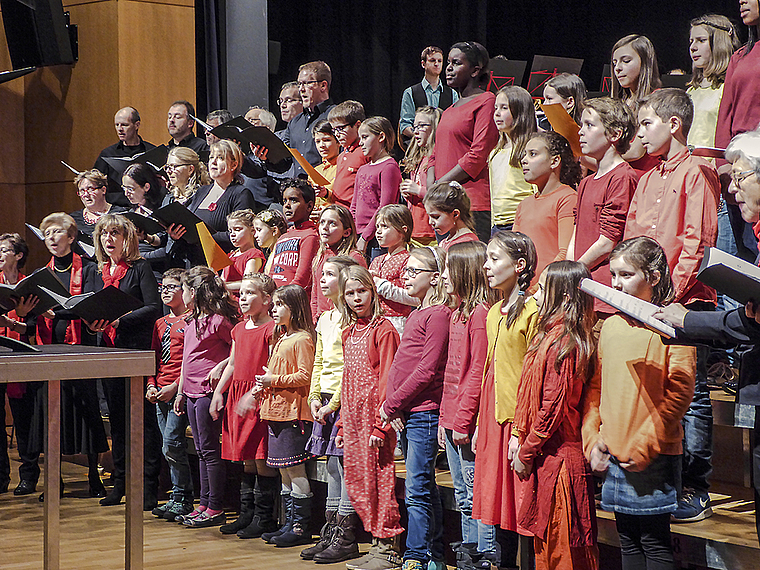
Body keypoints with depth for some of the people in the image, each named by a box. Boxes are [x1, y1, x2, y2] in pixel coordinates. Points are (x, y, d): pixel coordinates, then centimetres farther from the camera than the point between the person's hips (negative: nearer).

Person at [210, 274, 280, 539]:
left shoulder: (271, 329, -9)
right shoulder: (239, 328, 16)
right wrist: (218, 393, 15)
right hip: (237, 395, 8)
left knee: (262, 459, -5)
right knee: (247, 459, 13)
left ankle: (264, 518, 2)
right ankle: (247, 514, 19)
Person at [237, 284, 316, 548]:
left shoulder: (302, 339, -10)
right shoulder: (281, 338, 19)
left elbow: (304, 376, -17)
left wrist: (275, 380, -15)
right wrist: (257, 392, 17)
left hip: (294, 412, -10)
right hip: (276, 410, 10)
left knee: (295, 469, -7)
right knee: (284, 470, 11)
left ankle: (301, 527, -2)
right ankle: (290, 523, 17)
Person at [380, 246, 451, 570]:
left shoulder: (438, 314, -11)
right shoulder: (416, 315, 18)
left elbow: (428, 369, -17)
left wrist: (393, 403, -12)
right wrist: (391, 405, 6)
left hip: (424, 412, -10)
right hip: (405, 415, 10)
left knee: (417, 490, -8)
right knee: (424, 489, 13)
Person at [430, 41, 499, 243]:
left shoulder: (486, 101, -4)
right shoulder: (449, 111, 22)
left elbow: (478, 155, -12)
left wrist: (440, 185, -10)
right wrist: (431, 187, 1)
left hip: (473, 203, -8)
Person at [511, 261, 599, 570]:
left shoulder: (561, 343, -18)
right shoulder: (549, 336, 12)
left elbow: (553, 407, -19)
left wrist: (526, 453, -12)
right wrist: (519, 437, 9)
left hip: (556, 459, -10)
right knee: (546, 543, 15)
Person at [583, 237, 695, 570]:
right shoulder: (610, 326, 11)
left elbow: (679, 392, -13)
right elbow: (596, 387, 14)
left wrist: (644, 445, -16)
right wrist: (592, 440, 3)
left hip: (653, 458, -6)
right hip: (613, 455, 6)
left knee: (654, 542, -1)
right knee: (628, 540, 12)